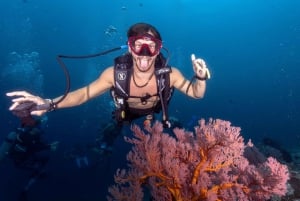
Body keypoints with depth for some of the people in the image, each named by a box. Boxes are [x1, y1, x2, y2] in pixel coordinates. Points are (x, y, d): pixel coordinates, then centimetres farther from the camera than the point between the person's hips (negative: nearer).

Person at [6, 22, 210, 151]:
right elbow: (84, 93, -32)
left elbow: (196, 93, -26)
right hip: (127, 114, 0)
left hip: (156, 114, 0)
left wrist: (201, 78, -51)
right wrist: (49, 104, -48)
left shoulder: (169, 74, -40)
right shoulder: (115, 73, -41)